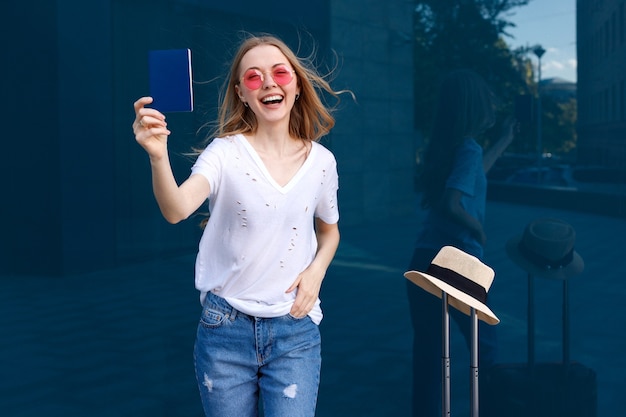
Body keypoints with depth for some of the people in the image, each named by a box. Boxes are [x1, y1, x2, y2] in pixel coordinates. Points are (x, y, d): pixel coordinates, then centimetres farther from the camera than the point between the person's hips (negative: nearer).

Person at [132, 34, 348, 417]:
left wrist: (316, 270, -2)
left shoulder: (321, 160, 0)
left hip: (295, 330, 2)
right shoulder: (226, 151, -11)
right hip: (226, 327, -1)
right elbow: (176, 211, -30)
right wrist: (158, 156, -49)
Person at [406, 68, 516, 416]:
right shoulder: (470, 149, -12)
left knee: (427, 352, 10)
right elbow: (452, 204, -27)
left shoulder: (444, 147, 11)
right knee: (483, 347, 11)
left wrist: (503, 143, 43)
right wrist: (478, 229, -9)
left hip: (423, 260, 7)